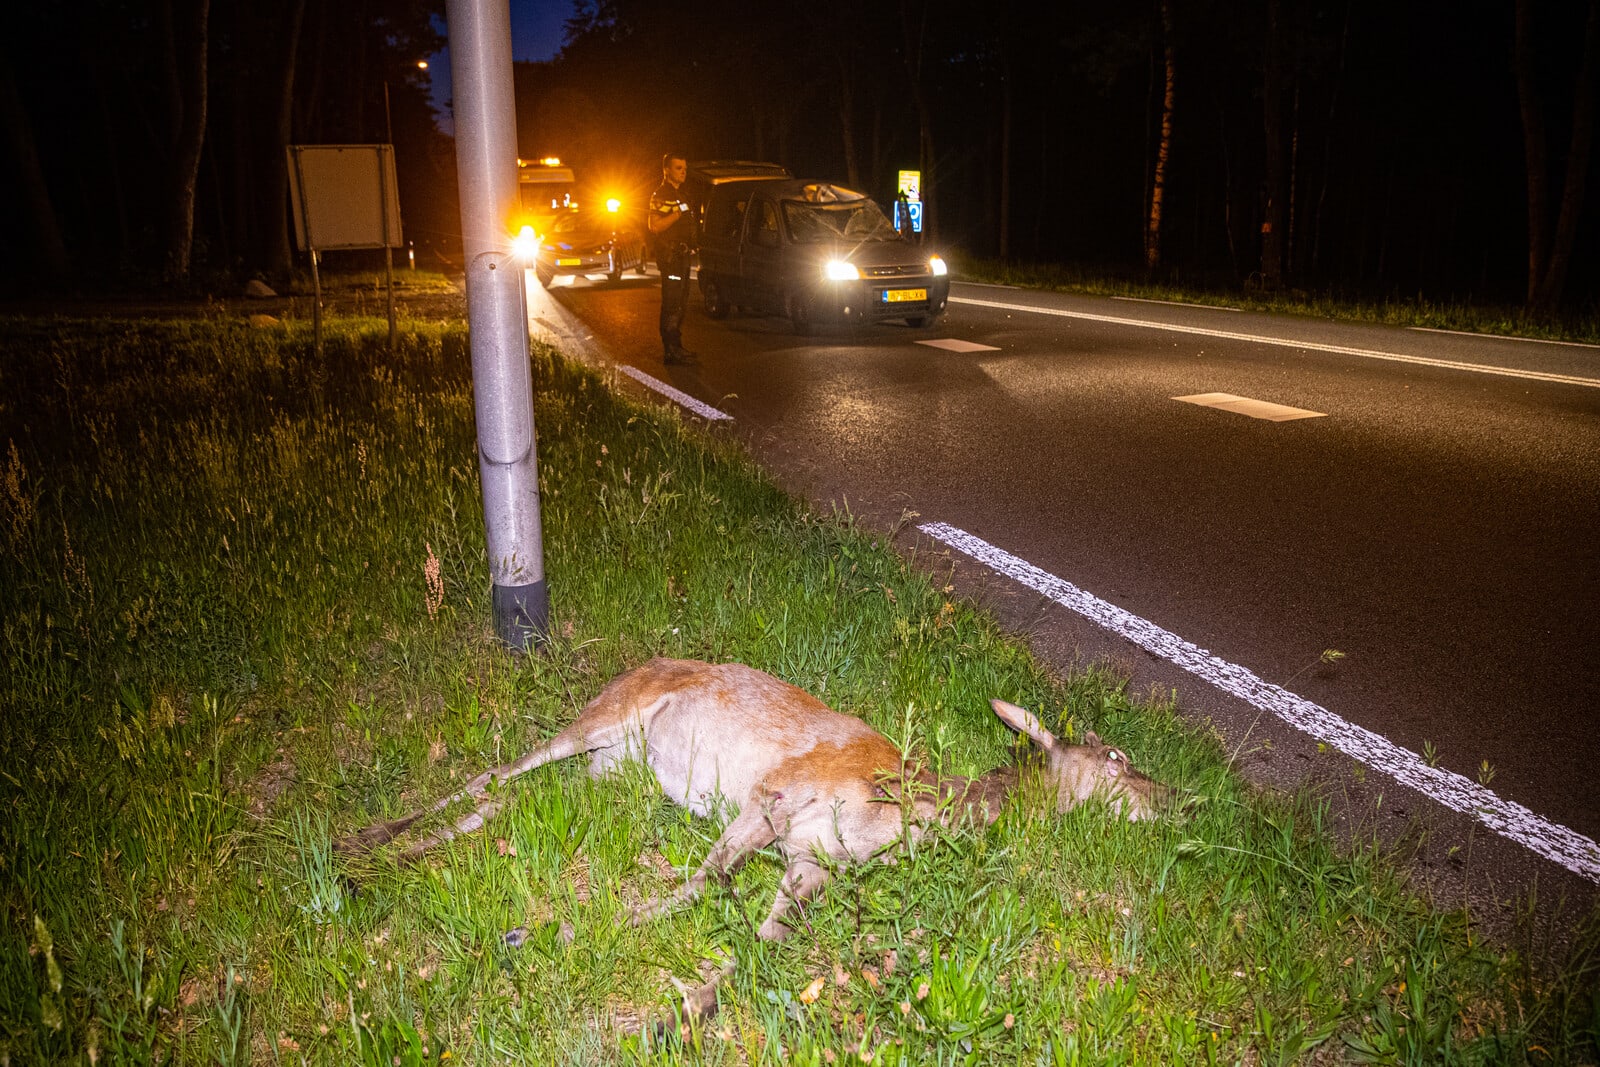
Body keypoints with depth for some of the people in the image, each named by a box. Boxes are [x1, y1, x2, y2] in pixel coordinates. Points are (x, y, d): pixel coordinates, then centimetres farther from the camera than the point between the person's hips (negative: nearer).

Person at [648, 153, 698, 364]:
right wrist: (678, 212, -25)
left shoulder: (682, 193, 19)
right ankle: (670, 351, -10)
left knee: (681, 302, 14)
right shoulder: (660, 194, -10)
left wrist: (692, 244, 17)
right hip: (670, 255, -10)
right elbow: (655, 226, -20)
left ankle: (676, 346, 22)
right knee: (672, 303, -11)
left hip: (682, 254, 10)